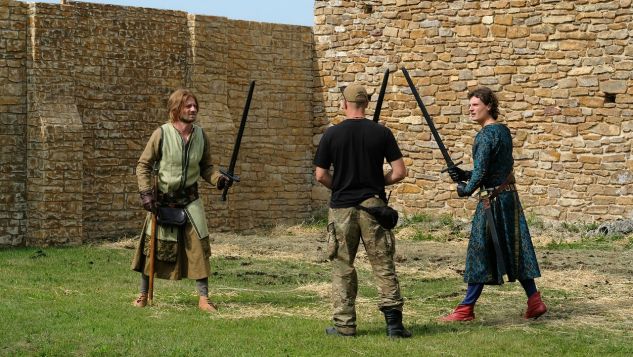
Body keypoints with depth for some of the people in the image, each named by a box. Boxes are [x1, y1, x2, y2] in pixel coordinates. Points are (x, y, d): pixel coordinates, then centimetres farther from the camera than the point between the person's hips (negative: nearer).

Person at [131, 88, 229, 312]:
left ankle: (203, 298, 2)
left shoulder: (201, 136, 1)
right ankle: (143, 295, 20)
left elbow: (205, 167, 10)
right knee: (153, 247, 4)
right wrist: (146, 193, -15)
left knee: (199, 247, -4)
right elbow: (143, 166, -6)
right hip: (162, 200, -3)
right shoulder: (162, 134, -12)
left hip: (190, 199, 3)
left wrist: (217, 179, -10)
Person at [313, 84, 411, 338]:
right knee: (383, 264, 5)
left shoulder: (332, 134, -4)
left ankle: (344, 324, 9)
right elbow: (399, 172, -3)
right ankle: (393, 319, -2)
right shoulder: (381, 133, -2)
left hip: (342, 207, 0)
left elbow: (320, 175, -3)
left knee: (342, 267, 8)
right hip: (373, 204, 0)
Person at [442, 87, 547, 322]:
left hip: (493, 199, -9)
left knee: (481, 251, -2)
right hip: (509, 195, 9)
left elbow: (480, 172, -20)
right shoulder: (504, 131, 13)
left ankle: (466, 309, 4)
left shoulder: (485, 135, -16)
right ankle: (534, 302, 16)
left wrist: (466, 189, -3)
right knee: (514, 250, 14)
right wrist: (464, 175, 12)